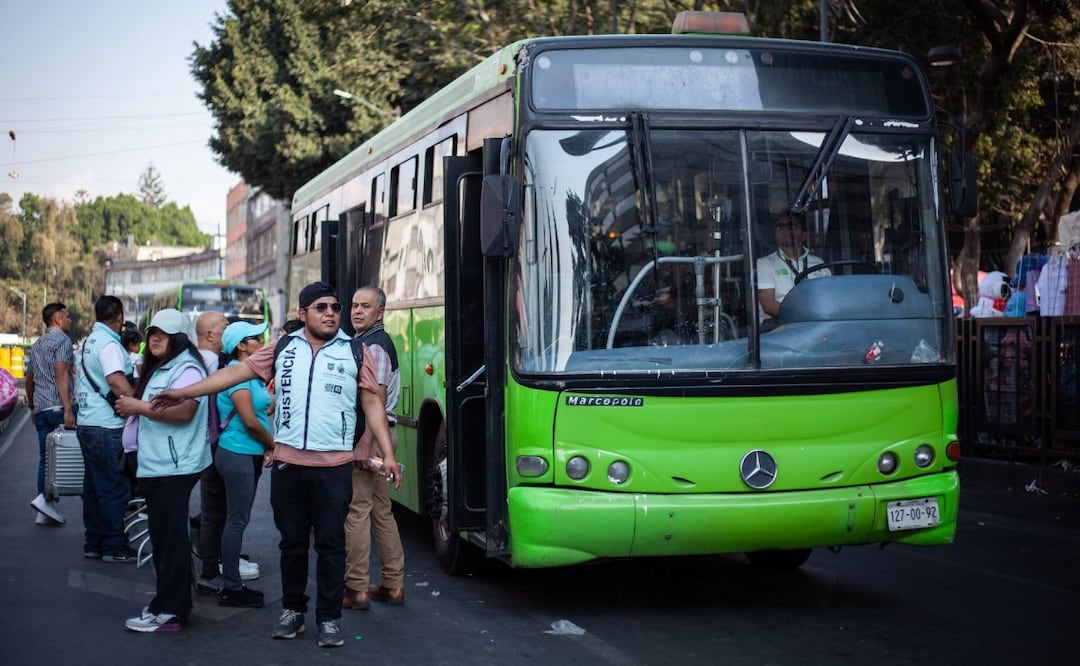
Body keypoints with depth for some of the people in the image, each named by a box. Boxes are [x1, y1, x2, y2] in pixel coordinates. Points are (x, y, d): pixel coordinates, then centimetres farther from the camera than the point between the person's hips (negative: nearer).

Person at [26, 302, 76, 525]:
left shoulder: (37, 345, 21)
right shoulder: (62, 340, -6)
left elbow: (29, 379, 27)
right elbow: (62, 375, -17)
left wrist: (32, 406, 37)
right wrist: (68, 409, -23)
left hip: (41, 409, 8)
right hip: (59, 407, -8)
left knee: (45, 457, 8)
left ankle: (45, 511, 8)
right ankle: (46, 497, -17)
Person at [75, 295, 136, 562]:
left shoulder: (88, 342, 14)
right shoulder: (109, 344, -15)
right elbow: (116, 381, -28)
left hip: (86, 423, 10)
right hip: (107, 428, -10)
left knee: (94, 486, 15)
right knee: (115, 488, -3)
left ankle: (94, 543, 21)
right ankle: (114, 546, 2)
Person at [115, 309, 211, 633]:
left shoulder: (186, 368, -12)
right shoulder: (157, 369, 20)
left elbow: (183, 411, -25)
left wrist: (139, 407, -18)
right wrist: (131, 406, 15)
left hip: (174, 469, -11)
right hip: (155, 468, 11)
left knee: (171, 541, -8)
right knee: (162, 539, 14)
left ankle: (167, 611, -6)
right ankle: (173, 603, 21)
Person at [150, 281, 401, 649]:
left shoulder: (354, 352, 1)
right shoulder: (283, 347, 5)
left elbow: (372, 404, 2)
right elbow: (238, 371, 4)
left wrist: (388, 453, -5)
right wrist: (185, 392, -1)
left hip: (334, 466, -2)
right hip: (288, 463, 2)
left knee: (330, 543, 2)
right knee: (292, 541, 12)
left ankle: (329, 617, 12)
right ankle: (292, 610, 25)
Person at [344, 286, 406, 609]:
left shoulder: (374, 346, -13)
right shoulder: (362, 343, 18)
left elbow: (377, 398, -21)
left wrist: (365, 445, -25)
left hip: (368, 435, -10)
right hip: (377, 436, 10)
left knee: (356, 511, -7)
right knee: (381, 510, 12)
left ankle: (357, 589, -3)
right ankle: (393, 585, 18)